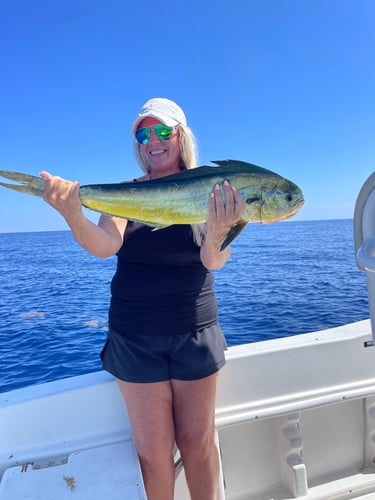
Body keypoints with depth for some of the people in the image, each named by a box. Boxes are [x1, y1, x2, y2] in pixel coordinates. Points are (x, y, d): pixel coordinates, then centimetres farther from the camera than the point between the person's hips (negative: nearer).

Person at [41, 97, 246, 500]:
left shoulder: (207, 193, -2)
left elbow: (214, 261, -14)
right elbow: (105, 246, -18)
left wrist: (219, 230, -36)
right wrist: (72, 214, -38)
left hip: (194, 332, 0)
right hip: (135, 336, 0)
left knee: (198, 441, 12)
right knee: (153, 448, 9)